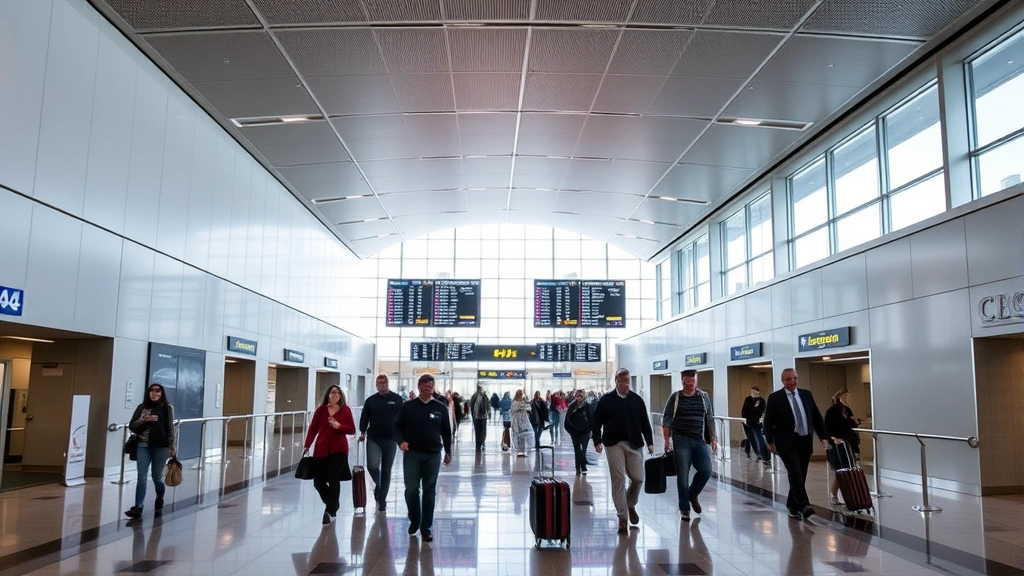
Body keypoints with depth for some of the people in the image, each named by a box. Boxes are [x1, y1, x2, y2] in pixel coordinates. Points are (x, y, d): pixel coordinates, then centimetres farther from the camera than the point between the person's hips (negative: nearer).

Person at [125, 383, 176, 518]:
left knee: (157, 476, 9)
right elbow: (132, 426, 4)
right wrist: (144, 420, -13)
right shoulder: (142, 407, 6)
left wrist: (171, 446, -3)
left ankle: (160, 498, 35)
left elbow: (170, 428, -1)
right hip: (143, 446, 2)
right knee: (141, 477, -1)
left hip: (161, 447, -2)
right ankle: (138, 507, 1)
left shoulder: (167, 408, -1)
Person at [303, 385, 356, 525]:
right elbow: (313, 429, 2)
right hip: (321, 450, 3)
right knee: (318, 481, 5)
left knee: (333, 479, -9)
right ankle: (333, 505, 29)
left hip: (339, 450, -3)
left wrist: (339, 426, -19)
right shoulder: (320, 410, 4)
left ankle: (330, 511, -2)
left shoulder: (346, 410, -1)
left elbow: (352, 429, -3)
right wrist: (307, 446, -4)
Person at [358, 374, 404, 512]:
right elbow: (364, 418, 7)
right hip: (373, 439, 1)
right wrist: (363, 432, -5)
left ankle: (382, 499, 20)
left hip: (390, 439, 0)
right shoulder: (370, 400, 5)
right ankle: (377, 484, 13)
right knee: (372, 465, -17)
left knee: (386, 470, 7)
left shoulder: (397, 399, 0)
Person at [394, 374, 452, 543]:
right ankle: (414, 521, 24)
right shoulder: (408, 406, 1)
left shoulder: (441, 407, 3)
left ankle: (426, 527, 14)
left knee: (429, 491, 5)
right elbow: (397, 426, 3)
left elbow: (446, 431, 10)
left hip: (433, 455, 1)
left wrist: (448, 452, 10)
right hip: (412, 454, 0)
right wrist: (401, 441, -15)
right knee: (411, 489, 0)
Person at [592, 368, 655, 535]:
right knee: (618, 480, -2)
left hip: (634, 444, 2)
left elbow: (645, 423, 12)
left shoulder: (637, 400, 9)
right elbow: (597, 422, 2)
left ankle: (631, 505, 31)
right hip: (614, 444, -2)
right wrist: (597, 441, -8)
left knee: (638, 479, 2)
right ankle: (622, 518, 4)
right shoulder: (606, 400, 2)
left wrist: (649, 442, 5)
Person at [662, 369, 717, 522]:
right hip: (681, 440, -3)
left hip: (699, 440, 3)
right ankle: (684, 508, 12)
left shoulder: (704, 397, 9)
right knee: (683, 475, -1)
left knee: (706, 470, -8)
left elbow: (710, 419, 13)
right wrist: (667, 439, -8)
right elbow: (666, 420, 0)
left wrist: (713, 438, 8)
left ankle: (692, 494, 20)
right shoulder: (675, 398, 1)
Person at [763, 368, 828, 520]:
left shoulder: (806, 394, 9)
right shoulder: (774, 398, -4)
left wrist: (823, 437, 7)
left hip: (805, 441, 5)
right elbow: (768, 421, -3)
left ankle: (792, 505, 20)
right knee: (795, 473, -16)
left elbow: (816, 417, 12)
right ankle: (804, 506, -21)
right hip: (787, 442, -5)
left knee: (801, 475, 8)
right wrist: (770, 442, -6)